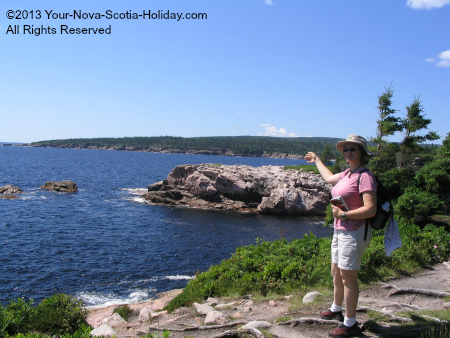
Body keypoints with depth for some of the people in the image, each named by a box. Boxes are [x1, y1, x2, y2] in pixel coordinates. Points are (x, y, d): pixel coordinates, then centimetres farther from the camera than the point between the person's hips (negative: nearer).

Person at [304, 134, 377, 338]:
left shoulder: (365, 176, -17)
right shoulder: (348, 173, 11)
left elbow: (370, 210, -23)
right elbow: (330, 178, 33)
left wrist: (344, 215, -20)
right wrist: (317, 160, 45)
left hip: (354, 233, -10)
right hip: (341, 230, 10)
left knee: (348, 278, -1)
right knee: (336, 273, 21)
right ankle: (336, 309, 41)